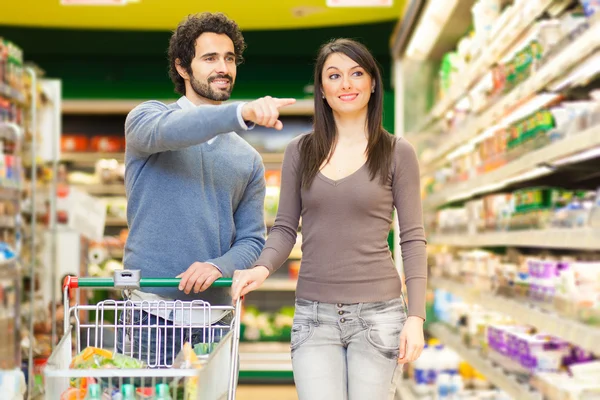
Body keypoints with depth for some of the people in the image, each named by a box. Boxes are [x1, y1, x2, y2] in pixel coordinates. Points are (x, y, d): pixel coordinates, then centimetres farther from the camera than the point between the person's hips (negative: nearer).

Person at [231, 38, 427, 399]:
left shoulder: (397, 153, 1)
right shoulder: (300, 151, 7)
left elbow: (413, 239, 0)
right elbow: (285, 228, 9)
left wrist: (415, 317, -9)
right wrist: (262, 268, -13)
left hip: (377, 314, -1)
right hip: (314, 315, 2)